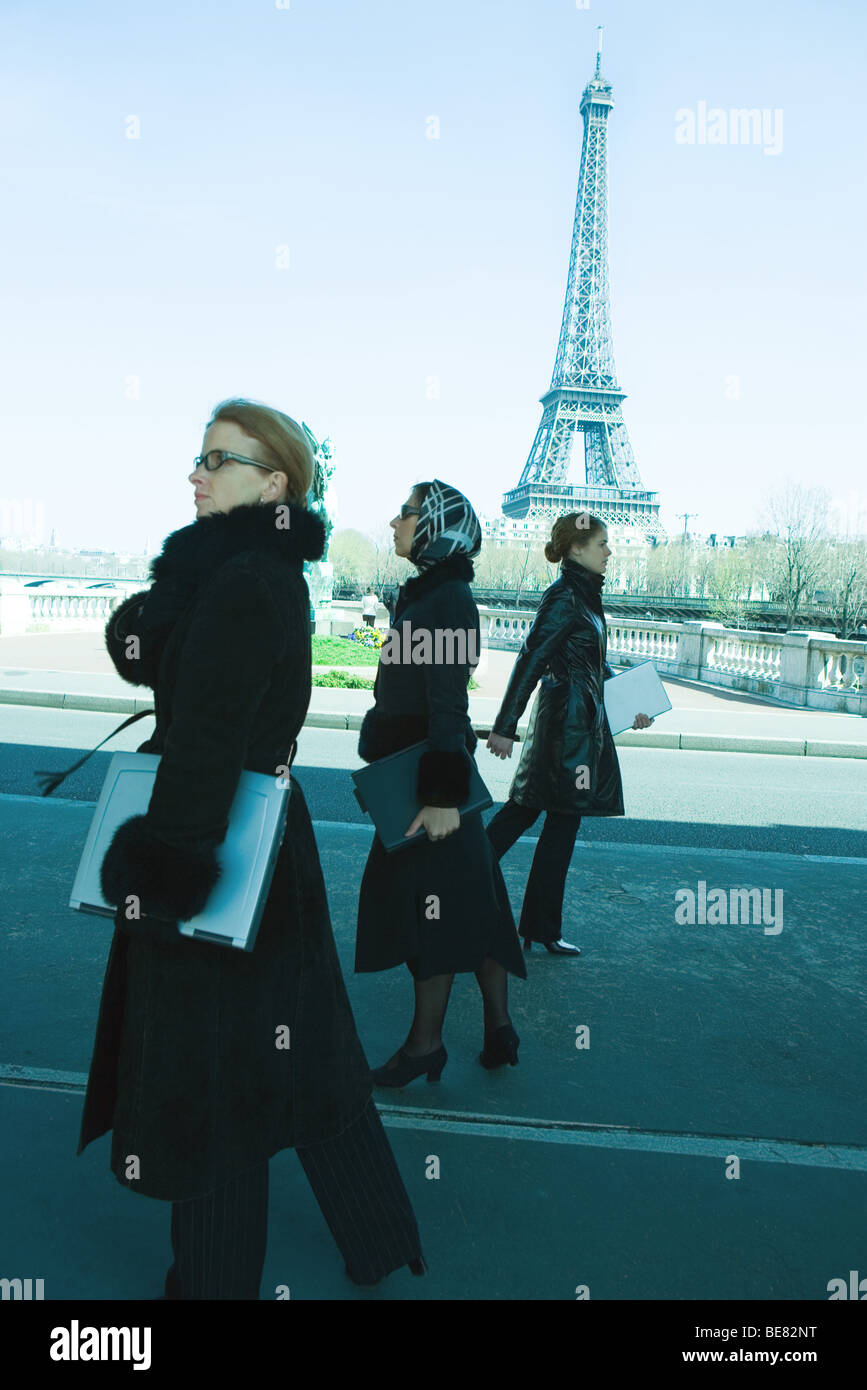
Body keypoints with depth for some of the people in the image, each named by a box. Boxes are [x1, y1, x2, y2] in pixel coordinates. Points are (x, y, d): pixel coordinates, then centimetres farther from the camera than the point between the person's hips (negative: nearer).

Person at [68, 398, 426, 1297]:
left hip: (219, 848, -10)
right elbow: (137, 651, 14)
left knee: (211, 1065, 9)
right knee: (298, 1044, 21)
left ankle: (216, 1274, 32)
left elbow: (206, 739, -24)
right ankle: (376, 1238, 39)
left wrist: (166, 868, -22)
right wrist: (143, 618, -3)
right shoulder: (265, 573, 10)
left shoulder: (244, 584, -20)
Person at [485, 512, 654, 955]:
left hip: (579, 718, 9)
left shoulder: (583, 594, 14)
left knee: (526, 806, 14)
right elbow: (530, 660, -19)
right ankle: (540, 928, 12)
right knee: (563, 820, 0)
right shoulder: (564, 597, -15)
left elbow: (597, 662, 22)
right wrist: (504, 726, -20)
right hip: (570, 719, -9)